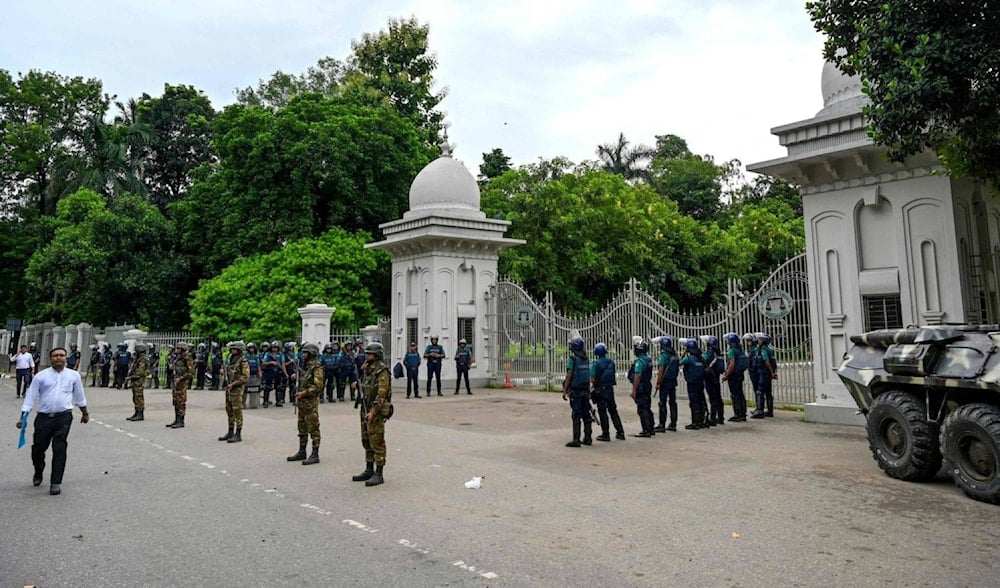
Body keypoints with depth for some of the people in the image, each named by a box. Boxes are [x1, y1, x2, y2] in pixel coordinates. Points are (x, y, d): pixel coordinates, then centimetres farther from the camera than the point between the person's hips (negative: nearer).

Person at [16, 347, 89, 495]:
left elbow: (79, 395, 18)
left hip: (64, 417, -1)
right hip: (44, 417, 1)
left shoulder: (73, 375, 7)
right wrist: (23, 417, -2)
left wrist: (85, 413, 26)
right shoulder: (41, 376, 3)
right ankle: (38, 473, 39)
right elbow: (30, 396, 4)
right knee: (38, 448, 10)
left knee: (59, 449, -6)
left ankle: (56, 482, 2)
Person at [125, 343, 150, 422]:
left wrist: (130, 377, -15)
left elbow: (140, 373, -20)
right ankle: (136, 414, 19)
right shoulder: (137, 358, 17)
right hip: (134, 381, 10)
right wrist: (128, 377, 10)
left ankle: (140, 415, -6)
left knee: (139, 397, -9)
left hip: (139, 381, -10)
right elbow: (133, 369, 22)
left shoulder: (143, 359, -15)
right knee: (135, 398, 13)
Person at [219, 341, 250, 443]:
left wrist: (233, 384, -18)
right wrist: (227, 385, 11)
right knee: (229, 411, 13)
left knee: (237, 412, -6)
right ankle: (230, 433, 22)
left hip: (237, 389, -9)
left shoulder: (243, 361, -11)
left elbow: (245, 377, -17)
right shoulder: (232, 360, 15)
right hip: (229, 388, 9)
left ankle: (238, 435, -3)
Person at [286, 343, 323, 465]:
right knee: (302, 429, 16)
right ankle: (302, 452, 25)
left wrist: (304, 393, -21)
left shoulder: (316, 367, -13)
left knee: (313, 429, -5)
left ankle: (315, 455, -2)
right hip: (301, 402, 10)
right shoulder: (305, 366, 16)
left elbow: (318, 386, -21)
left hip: (310, 402, -10)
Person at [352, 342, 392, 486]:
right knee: (367, 442, 15)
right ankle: (369, 471, 25)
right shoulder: (368, 369, 14)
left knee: (377, 443, -5)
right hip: (366, 410, 9)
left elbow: (381, 394, -20)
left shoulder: (382, 371, -14)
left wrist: (373, 412, -24)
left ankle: (378, 474, 0)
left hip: (376, 412, -9)